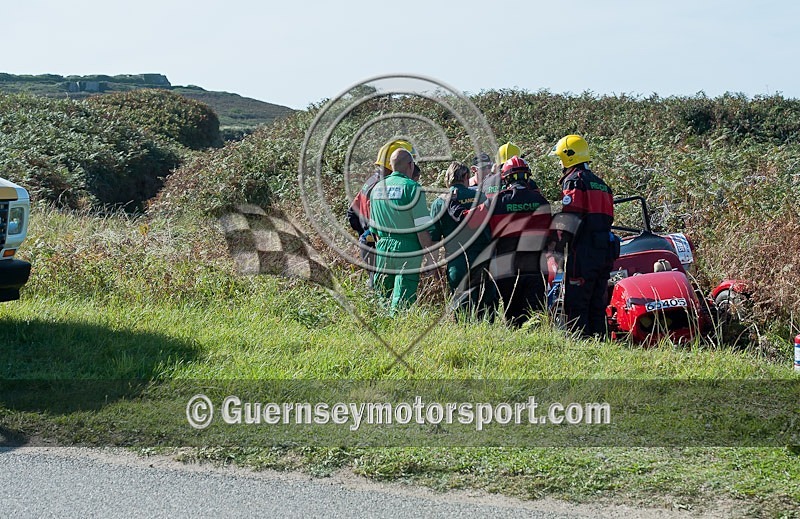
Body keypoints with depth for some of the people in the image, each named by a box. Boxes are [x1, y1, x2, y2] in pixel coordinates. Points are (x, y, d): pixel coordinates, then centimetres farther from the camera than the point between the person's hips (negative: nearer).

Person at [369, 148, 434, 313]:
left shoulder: (377, 188, 10)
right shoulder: (412, 188, -10)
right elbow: (422, 228, -13)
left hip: (383, 249, 6)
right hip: (407, 250, -6)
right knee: (402, 300, -5)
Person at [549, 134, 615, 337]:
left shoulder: (574, 180, -6)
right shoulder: (601, 184, 21)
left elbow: (571, 218, -15)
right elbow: (607, 217, 18)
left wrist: (559, 246, -13)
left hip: (583, 251, -8)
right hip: (605, 250, 8)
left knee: (576, 302, -7)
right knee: (597, 303, 12)